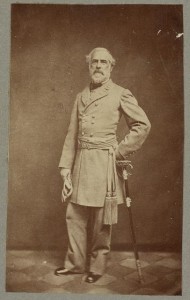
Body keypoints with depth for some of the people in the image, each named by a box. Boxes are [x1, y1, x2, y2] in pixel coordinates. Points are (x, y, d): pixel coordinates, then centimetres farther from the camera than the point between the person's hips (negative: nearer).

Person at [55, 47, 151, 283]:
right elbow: (72, 134, 12)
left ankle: (97, 266, 21)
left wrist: (121, 151, -5)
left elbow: (143, 125, -1)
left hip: (104, 163, -5)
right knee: (74, 215, 10)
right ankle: (75, 262, 26)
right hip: (81, 162, 5)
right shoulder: (81, 97, 13)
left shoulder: (121, 94, -1)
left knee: (100, 221, 3)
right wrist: (66, 166, 7)